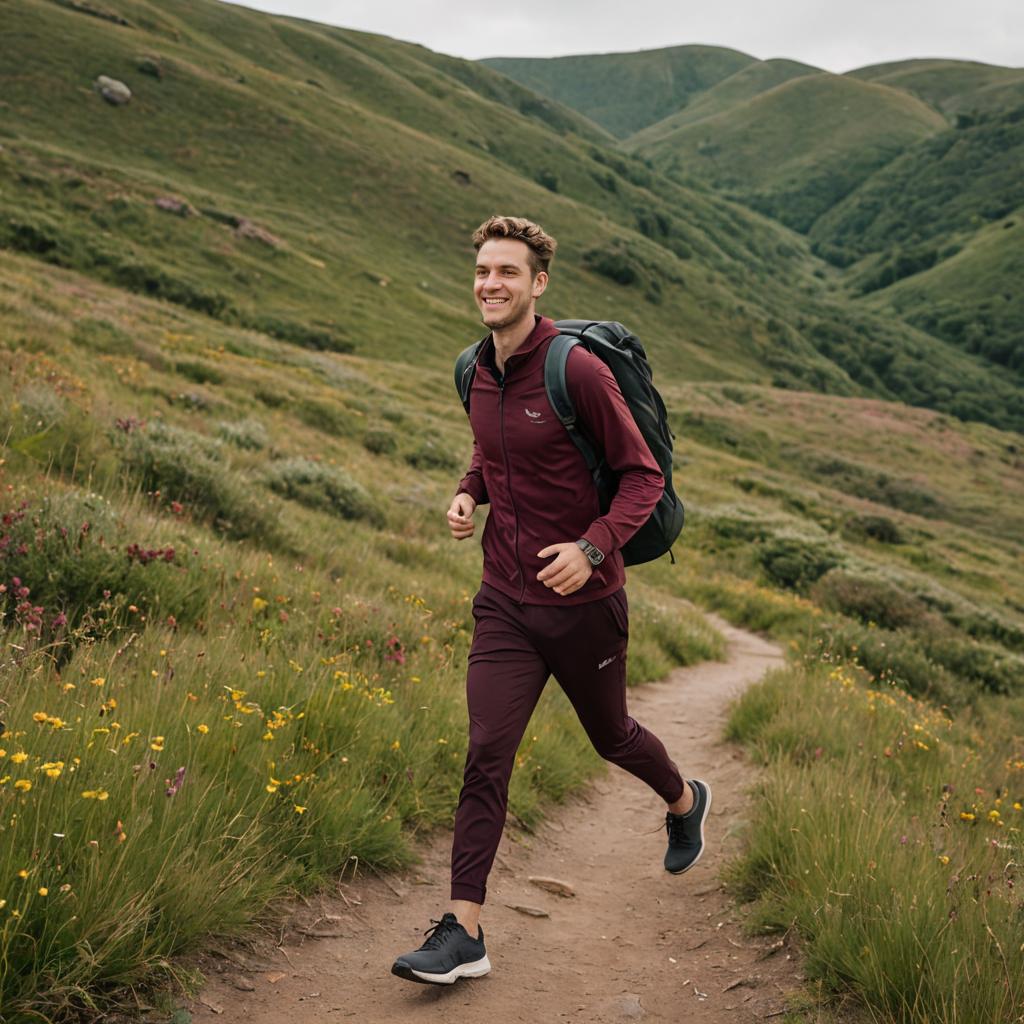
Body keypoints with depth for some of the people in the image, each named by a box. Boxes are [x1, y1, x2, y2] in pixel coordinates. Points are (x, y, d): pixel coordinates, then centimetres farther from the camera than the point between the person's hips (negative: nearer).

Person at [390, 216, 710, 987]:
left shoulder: (578, 372, -17)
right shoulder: (479, 374, 3)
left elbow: (644, 476, -13)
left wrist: (591, 547, -27)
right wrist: (466, 494, 1)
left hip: (583, 602, -4)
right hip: (505, 604, 4)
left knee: (611, 736, 18)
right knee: (486, 756, -4)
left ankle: (685, 802, 51)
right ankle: (464, 933, 0)